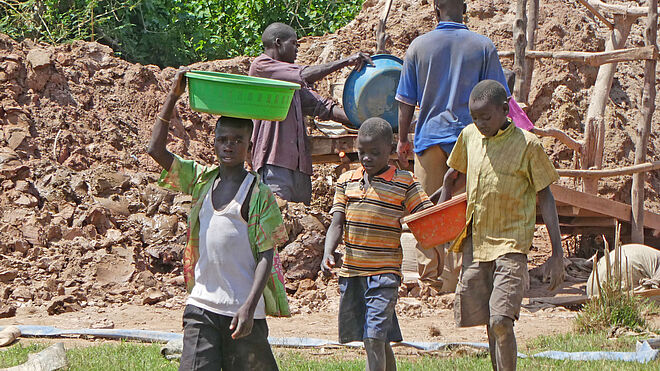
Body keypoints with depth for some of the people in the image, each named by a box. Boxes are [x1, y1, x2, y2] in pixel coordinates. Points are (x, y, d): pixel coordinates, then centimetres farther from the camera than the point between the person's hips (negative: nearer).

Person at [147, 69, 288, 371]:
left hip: (242, 308, -3)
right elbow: (156, 149, 7)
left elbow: (266, 255, -7)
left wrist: (250, 306, -18)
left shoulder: (259, 192, -3)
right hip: (202, 303, 3)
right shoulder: (201, 179, 11)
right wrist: (173, 96, 2)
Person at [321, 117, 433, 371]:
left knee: (374, 338, -15)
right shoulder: (347, 181, 10)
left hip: (384, 272, -5)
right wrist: (328, 253, -11)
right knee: (374, 341, 12)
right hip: (351, 271, 5)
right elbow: (337, 223, 5)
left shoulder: (404, 183, -1)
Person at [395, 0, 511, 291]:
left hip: (430, 136, 0)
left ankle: (430, 276, 7)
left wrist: (403, 141, 14)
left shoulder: (419, 46, 0)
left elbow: (406, 102, 4)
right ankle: (460, 275, 3)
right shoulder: (483, 46, -1)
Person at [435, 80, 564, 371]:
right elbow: (456, 175, 27)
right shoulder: (469, 137, 6)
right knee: (490, 324, 8)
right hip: (475, 243, 5)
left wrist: (557, 253, -5)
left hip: (511, 245, -5)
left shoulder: (527, 145, -7)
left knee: (501, 322, -17)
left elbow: (545, 198, -3)